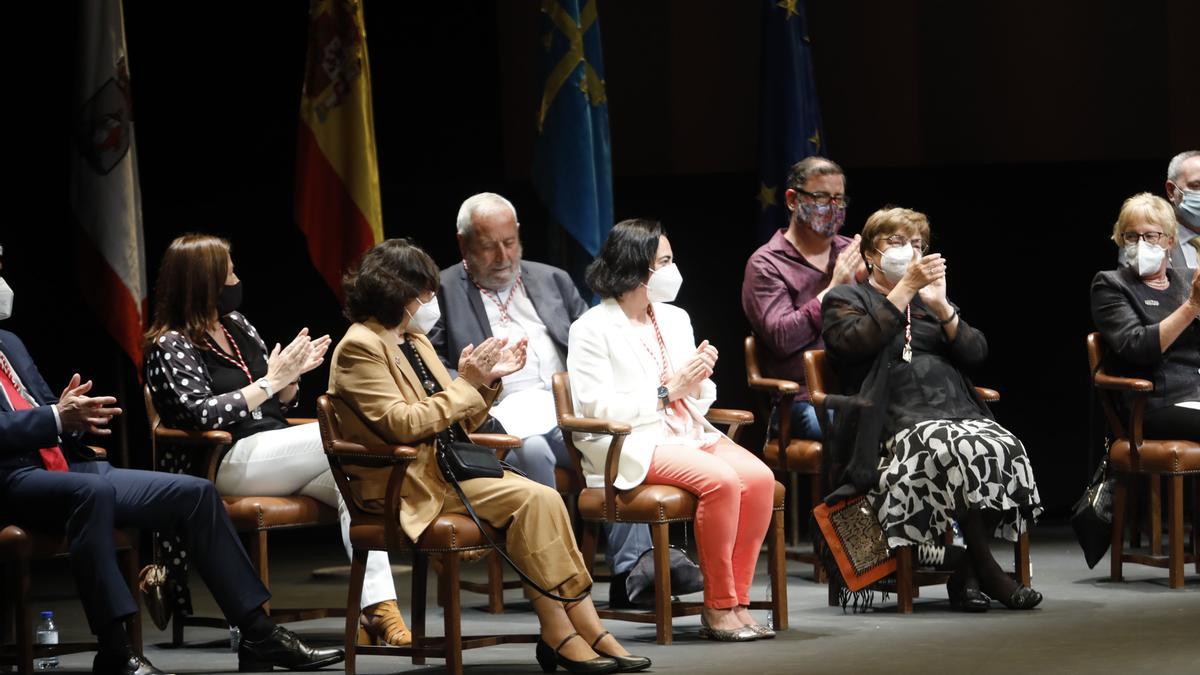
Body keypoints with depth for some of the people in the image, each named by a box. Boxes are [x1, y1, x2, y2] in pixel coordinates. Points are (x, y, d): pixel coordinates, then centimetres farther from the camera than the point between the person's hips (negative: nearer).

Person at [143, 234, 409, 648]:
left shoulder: (237, 326, 19)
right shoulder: (170, 346, -2)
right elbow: (201, 414, -16)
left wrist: (292, 375, 1)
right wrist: (270, 382, -13)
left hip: (278, 454, 7)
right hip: (231, 462, -7)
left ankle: (377, 606, -36)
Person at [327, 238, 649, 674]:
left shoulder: (414, 342, 19)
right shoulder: (360, 348, -7)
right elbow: (402, 424, -18)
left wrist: (488, 380, 5)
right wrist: (465, 383, -14)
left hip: (449, 466, 8)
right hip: (412, 483, -8)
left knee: (545, 499, -17)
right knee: (530, 499, -25)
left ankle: (588, 630, -23)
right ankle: (559, 634, -24)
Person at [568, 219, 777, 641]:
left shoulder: (675, 319, 17)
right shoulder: (593, 329, -4)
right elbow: (596, 407, -14)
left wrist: (698, 381, -4)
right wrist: (667, 392, -15)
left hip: (687, 432, 7)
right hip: (632, 444, -7)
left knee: (760, 477, -20)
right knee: (721, 480, -30)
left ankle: (737, 601, -15)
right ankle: (718, 608, -20)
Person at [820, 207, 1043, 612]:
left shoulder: (929, 300, 31)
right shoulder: (845, 300, 17)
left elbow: (976, 354, 15)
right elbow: (856, 343, -7)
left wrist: (943, 308, 0)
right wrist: (905, 289, -9)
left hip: (960, 412, 5)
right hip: (900, 423, -5)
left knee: (1005, 449, -29)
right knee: (959, 452, -37)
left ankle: (965, 576, -23)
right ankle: (986, 572, -27)